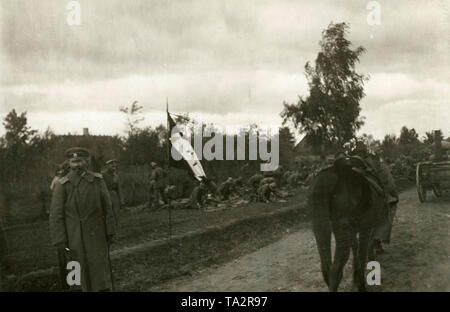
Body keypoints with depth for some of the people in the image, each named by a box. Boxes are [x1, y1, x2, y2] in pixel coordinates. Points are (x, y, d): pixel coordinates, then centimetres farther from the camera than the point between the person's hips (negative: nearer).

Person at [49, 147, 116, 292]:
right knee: (83, 269, 9)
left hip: (96, 233, 1)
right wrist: (59, 240, -13)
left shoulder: (98, 180, -2)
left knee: (100, 268, -5)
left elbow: (107, 208, 1)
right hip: (74, 236, 0)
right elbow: (56, 215, -9)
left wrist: (110, 232, 0)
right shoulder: (62, 185, -8)